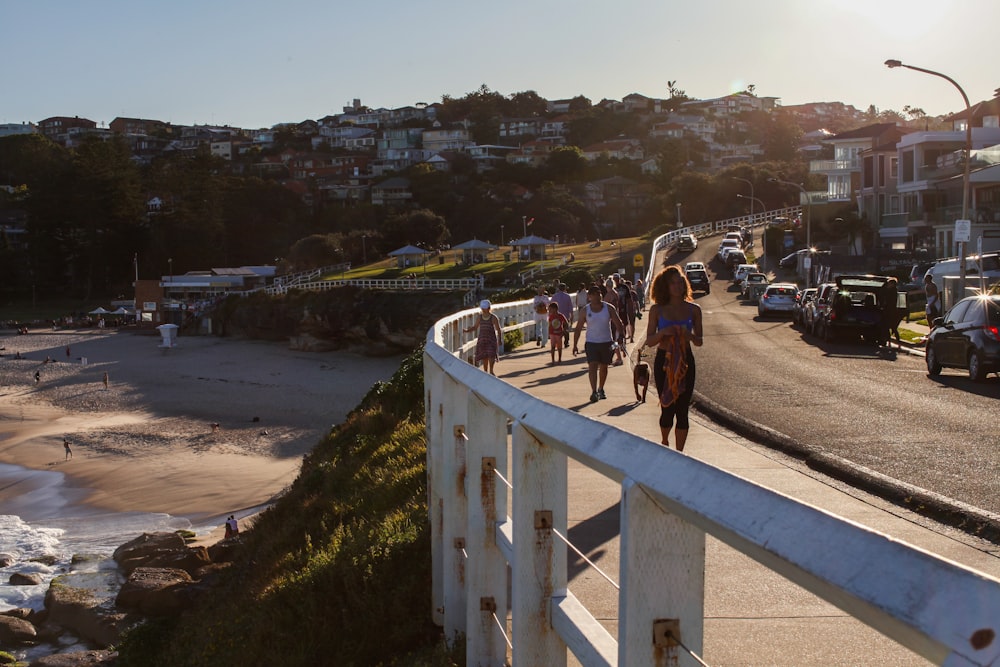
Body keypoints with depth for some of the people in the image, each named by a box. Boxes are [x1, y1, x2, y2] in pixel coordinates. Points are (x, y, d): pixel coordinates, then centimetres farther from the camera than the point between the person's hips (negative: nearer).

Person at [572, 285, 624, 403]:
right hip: (591, 342, -1)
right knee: (592, 366, -15)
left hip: (606, 342, 1)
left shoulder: (609, 308, -3)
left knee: (603, 367, 13)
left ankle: (600, 389, 31)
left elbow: (618, 324, -2)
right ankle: (594, 392, -21)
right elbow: (578, 328, 1)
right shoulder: (586, 310, -3)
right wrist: (575, 345, -2)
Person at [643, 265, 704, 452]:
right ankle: (664, 442, 32)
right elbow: (649, 341, -2)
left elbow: (699, 341, 6)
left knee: (682, 410, 0)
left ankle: (679, 453, 10)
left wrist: (689, 335, -16)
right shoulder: (657, 310, 0)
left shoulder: (693, 309, 3)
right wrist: (663, 333, -21)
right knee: (667, 408, 3)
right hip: (664, 361, -1)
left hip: (685, 362, 1)